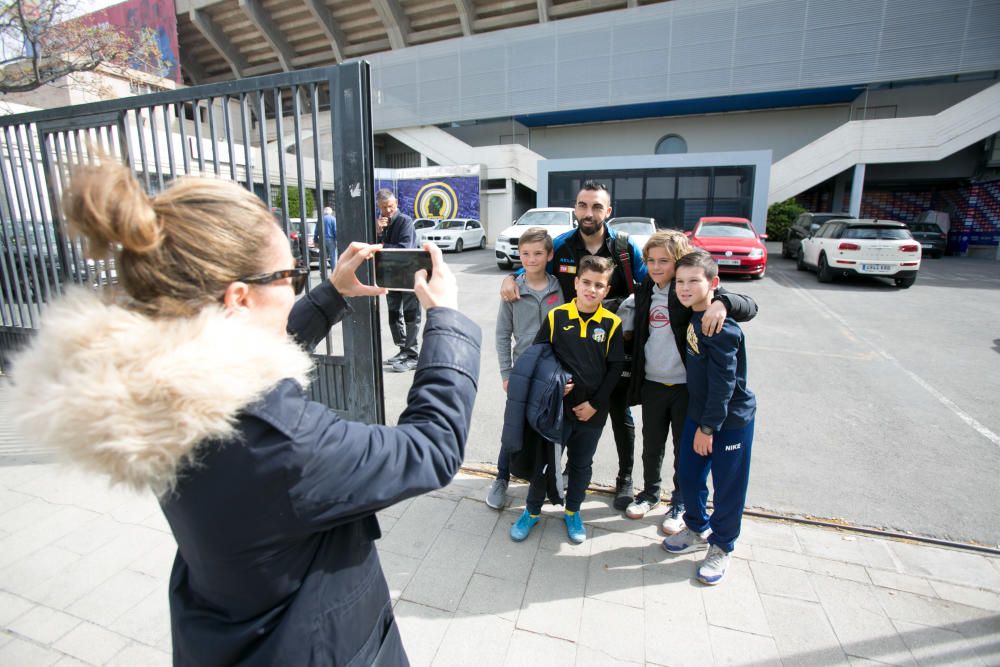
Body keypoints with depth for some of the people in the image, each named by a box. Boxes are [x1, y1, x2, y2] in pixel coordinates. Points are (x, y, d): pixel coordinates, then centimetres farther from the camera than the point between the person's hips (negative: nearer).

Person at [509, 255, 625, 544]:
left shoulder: (612, 324, -6)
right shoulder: (556, 317, -7)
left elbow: (615, 368, -3)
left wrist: (595, 403, -8)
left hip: (592, 411, 1)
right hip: (557, 407, -1)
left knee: (581, 464, 18)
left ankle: (572, 512, 40)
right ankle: (532, 511, 33)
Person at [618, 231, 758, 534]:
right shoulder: (644, 292, 6)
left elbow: (749, 307, -19)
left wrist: (722, 302, -37)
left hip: (686, 385, -4)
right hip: (652, 383, 5)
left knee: (684, 448, 12)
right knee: (651, 444, 18)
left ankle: (680, 503, 33)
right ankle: (649, 493, 41)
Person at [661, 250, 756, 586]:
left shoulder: (721, 328, -24)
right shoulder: (693, 318, 2)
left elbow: (724, 381, -23)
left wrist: (709, 426, -18)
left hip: (731, 419, -8)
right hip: (698, 412, 8)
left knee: (728, 484, 10)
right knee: (689, 474, 17)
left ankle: (721, 547, 29)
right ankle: (697, 529, 40)